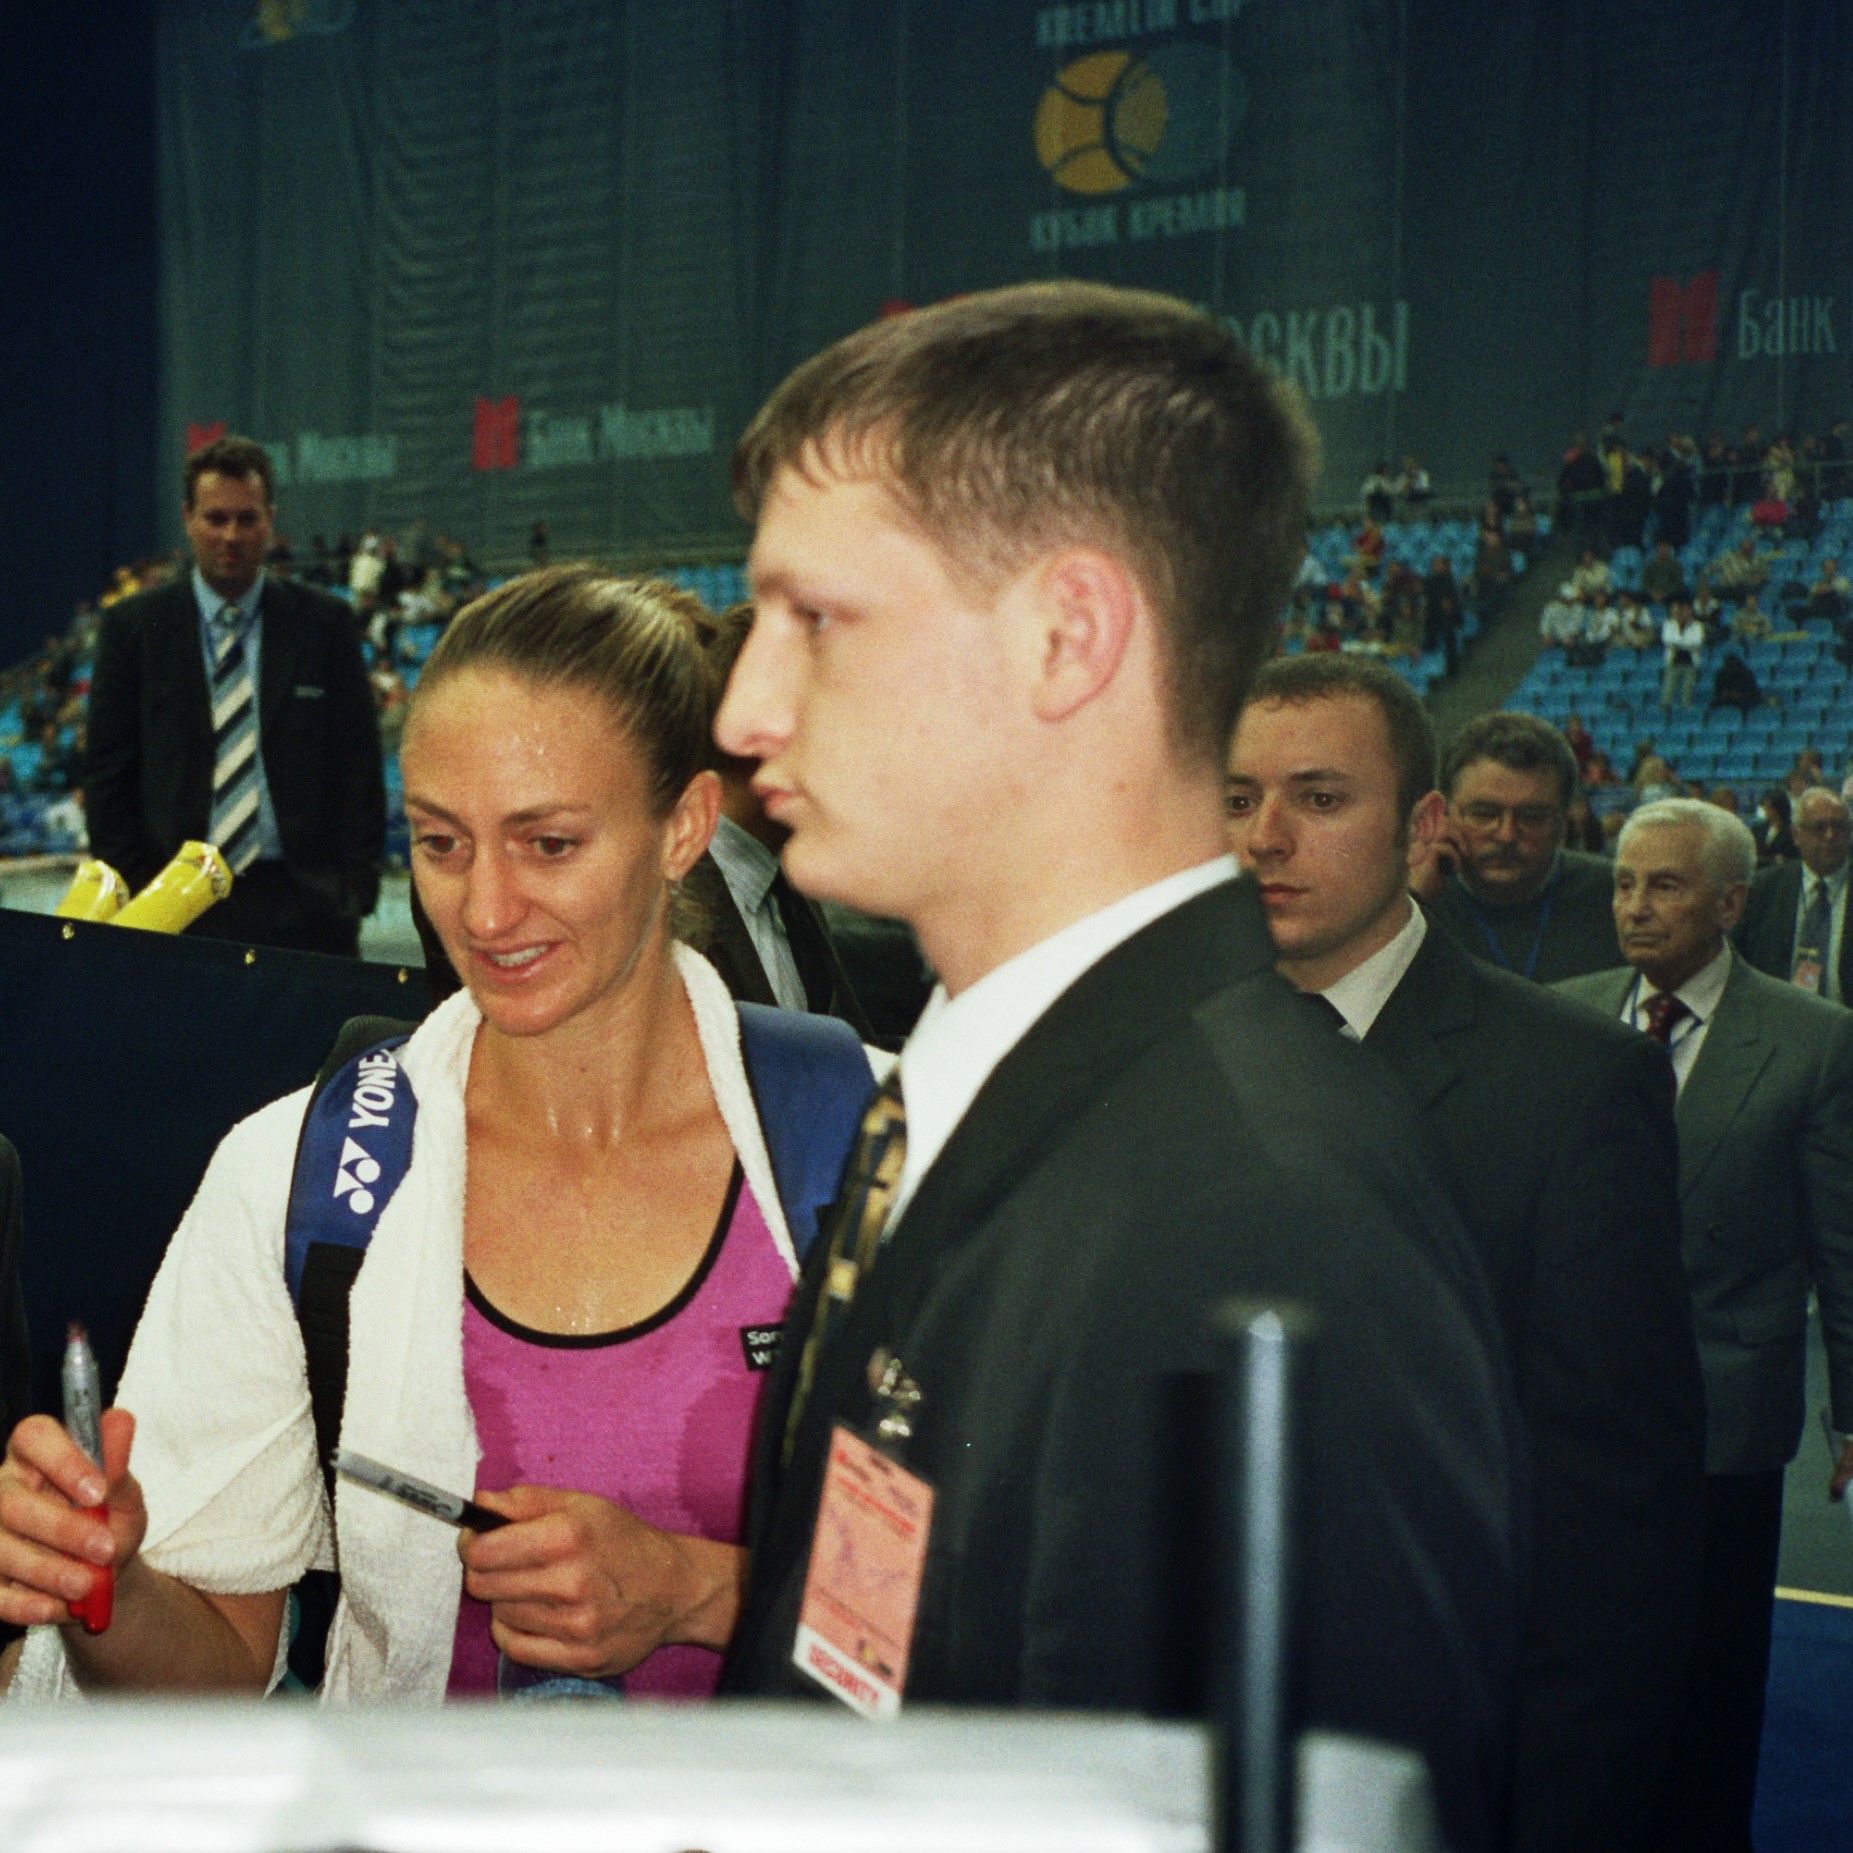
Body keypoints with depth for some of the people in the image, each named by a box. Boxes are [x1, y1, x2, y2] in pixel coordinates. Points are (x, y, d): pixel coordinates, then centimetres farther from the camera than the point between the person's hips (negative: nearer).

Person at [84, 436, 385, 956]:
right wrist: (127, 895, 0)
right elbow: (108, 773, 8)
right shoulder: (133, 627, 8)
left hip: (302, 907, 0)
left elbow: (359, 765, 8)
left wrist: (355, 890, -1)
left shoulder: (325, 623, 8)